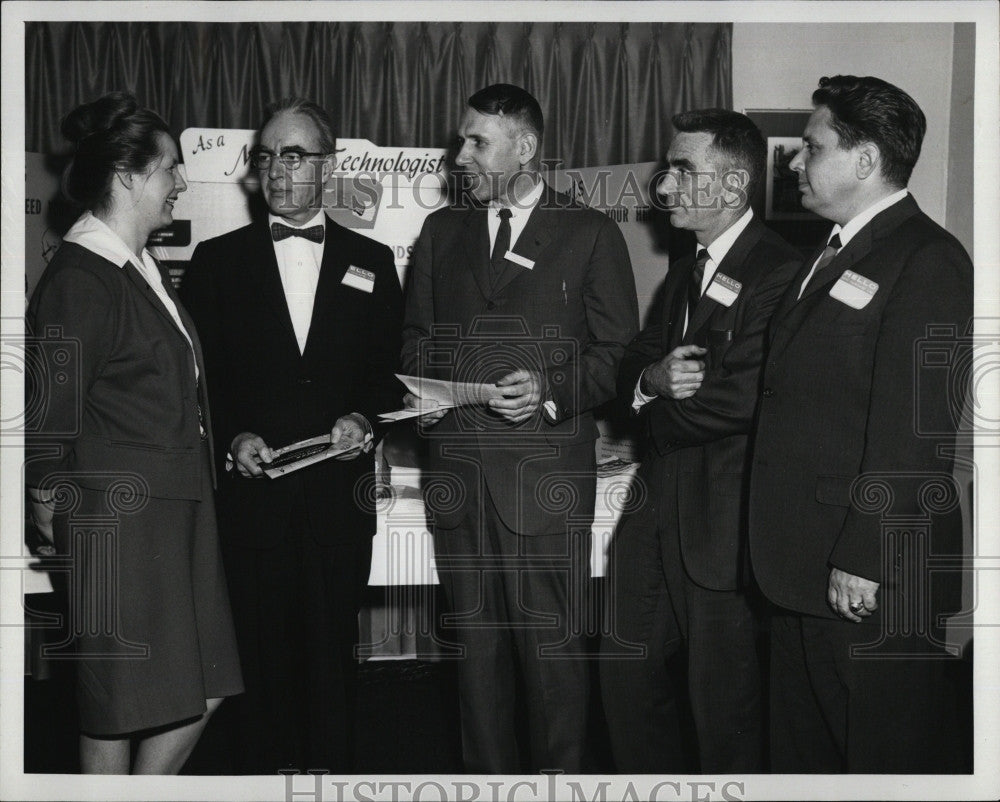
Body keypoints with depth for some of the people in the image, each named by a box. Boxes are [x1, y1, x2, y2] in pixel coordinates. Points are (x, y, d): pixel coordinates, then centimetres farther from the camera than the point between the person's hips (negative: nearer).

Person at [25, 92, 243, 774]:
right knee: (120, 704, 3)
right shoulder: (79, 280, -16)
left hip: (180, 503, 9)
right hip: (120, 513, -9)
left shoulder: (147, 269, 14)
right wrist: (50, 505, -5)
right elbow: (51, 410, -15)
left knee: (203, 689, 11)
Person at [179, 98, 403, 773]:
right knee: (260, 647, 4)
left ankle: (332, 771, 21)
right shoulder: (218, 260, 7)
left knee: (333, 647, 6)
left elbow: (389, 370, 10)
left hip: (340, 489, 1)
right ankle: (261, 768, 19)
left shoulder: (372, 262, 9)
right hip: (251, 487, 0)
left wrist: (364, 419, -8)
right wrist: (234, 436, -10)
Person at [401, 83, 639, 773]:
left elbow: (619, 353, 2)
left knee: (553, 643, -2)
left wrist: (552, 391, -14)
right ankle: (488, 775, 22)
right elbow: (418, 334, 22)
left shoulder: (591, 234, 3)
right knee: (477, 639, 10)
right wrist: (420, 392, 2)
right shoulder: (441, 231, 16)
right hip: (458, 467, 4)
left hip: (547, 476, -4)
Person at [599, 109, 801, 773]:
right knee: (626, 668, 18)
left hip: (725, 523, -9)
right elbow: (631, 365, 12)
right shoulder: (686, 274, 15)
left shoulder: (778, 274, -17)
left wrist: (656, 410, -6)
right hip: (662, 511, 9)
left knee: (724, 701, 5)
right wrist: (652, 380, -13)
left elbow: (736, 401, -24)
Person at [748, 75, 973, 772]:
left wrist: (866, 560, -22)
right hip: (804, 565, 9)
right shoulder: (833, 255, 17)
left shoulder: (929, 262, -14)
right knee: (803, 747, 18)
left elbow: (915, 431, -21)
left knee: (889, 758, 4)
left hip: (874, 580, -9)